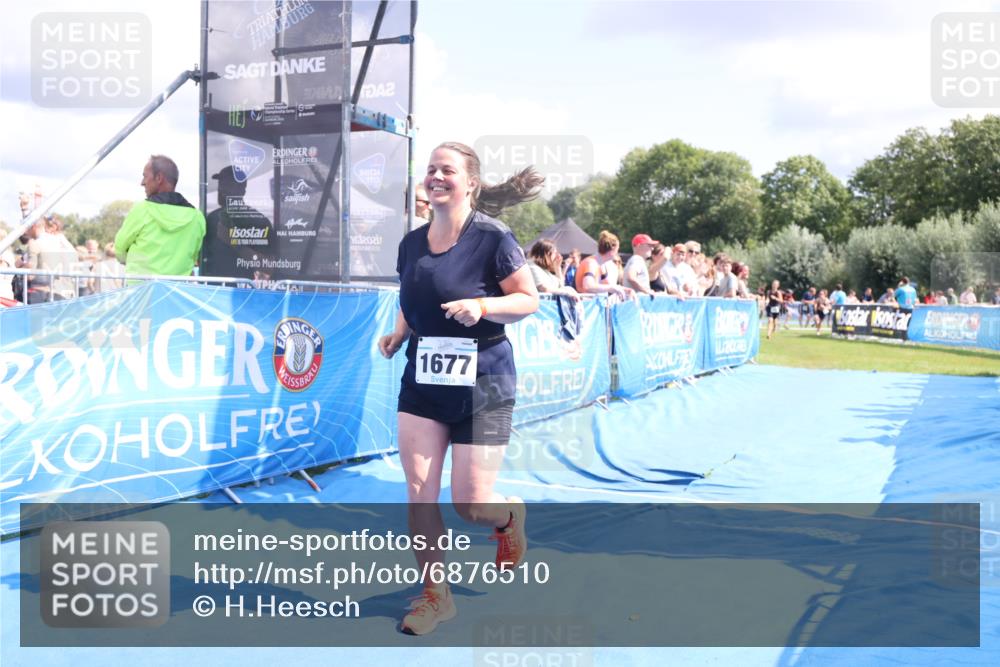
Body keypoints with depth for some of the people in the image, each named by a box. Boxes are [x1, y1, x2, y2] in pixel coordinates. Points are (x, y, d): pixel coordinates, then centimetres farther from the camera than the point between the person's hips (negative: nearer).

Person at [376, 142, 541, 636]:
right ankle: (435, 594, 17)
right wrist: (397, 336, 3)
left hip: (482, 384, -5)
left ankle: (510, 515, 37)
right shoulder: (412, 242, 6)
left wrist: (482, 306, -25)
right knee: (418, 494, -1)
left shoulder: (492, 237, -11)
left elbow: (529, 300, -9)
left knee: (470, 505, -1)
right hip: (422, 381, 5)